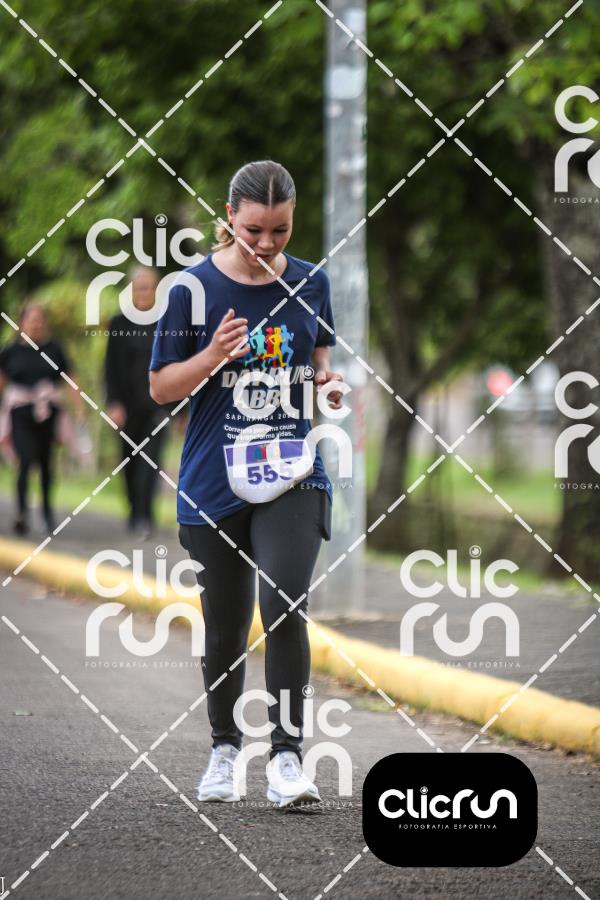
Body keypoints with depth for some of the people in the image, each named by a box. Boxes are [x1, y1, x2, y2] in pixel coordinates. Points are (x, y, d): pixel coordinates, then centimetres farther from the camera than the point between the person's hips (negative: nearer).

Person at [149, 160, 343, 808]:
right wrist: (212, 356, -19)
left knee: (284, 606, -18)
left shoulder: (310, 283, 4)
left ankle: (286, 754, -12)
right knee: (225, 626, 8)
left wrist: (327, 383, -3)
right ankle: (224, 749, 28)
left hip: (292, 473, 1)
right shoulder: (195, 287, -5)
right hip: (214, 481, -1)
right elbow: (161, 387, -1)